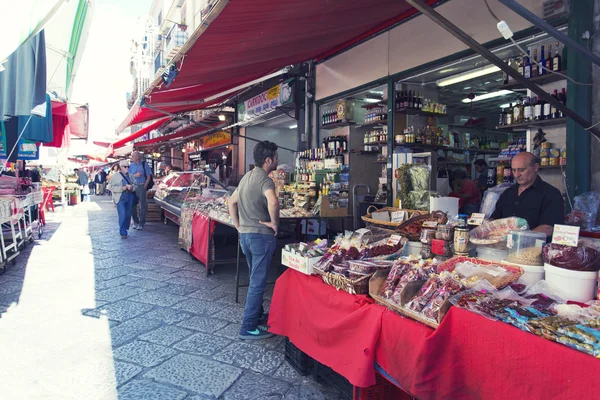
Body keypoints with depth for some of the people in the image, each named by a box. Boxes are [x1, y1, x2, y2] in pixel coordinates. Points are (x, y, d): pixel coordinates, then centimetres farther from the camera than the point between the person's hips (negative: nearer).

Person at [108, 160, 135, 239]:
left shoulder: (130, 175, 14)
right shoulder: (116, 176, 1)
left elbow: (135, 185, 16)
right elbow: (111, 187, -5)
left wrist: (131, 187, -7)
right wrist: (122, 188, -15)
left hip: (129, 197, 5)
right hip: (120, 198, -5)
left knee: (128, 215, 10)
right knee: (122, 215, -11)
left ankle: (125, 229, 26)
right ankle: (123, 233, -8)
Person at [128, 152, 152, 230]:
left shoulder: (144, 164, 1)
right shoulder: (131, 165, 9)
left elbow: (148, 177, 1)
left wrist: (145, 186, -8)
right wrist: (135, 175, -11)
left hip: (142, 186, -3)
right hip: (133, 187, 3)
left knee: (142, 205, -3)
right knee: (132, 205, 4)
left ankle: (141, 223, 4)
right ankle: (135, 222, 18)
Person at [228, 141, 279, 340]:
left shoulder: (247, 177, 12)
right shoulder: (265, 180, -17)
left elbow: (232, 202, 19)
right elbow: (273, 202, -37)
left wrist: (238, 226, 17)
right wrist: (274, 222, -21)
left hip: (245, 234, 9)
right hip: (261, 235, -9)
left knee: (255, 278, 22)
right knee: (258, 282, 0)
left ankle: (258, 315, 36)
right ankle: (249, 327, 9)